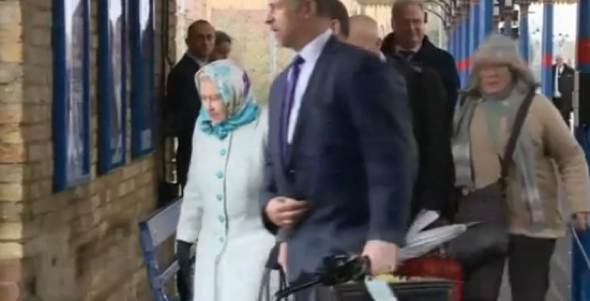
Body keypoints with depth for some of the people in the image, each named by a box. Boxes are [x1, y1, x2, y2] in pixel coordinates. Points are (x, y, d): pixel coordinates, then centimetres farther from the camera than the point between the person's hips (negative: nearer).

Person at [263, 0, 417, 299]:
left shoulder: (360, 68, -8)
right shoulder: (282, 83, 20)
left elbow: (391, 159, -14)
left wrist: (384, 237, -22)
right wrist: (268, 202, 4)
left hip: (347, 249, -8)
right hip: (299, 251, 8)